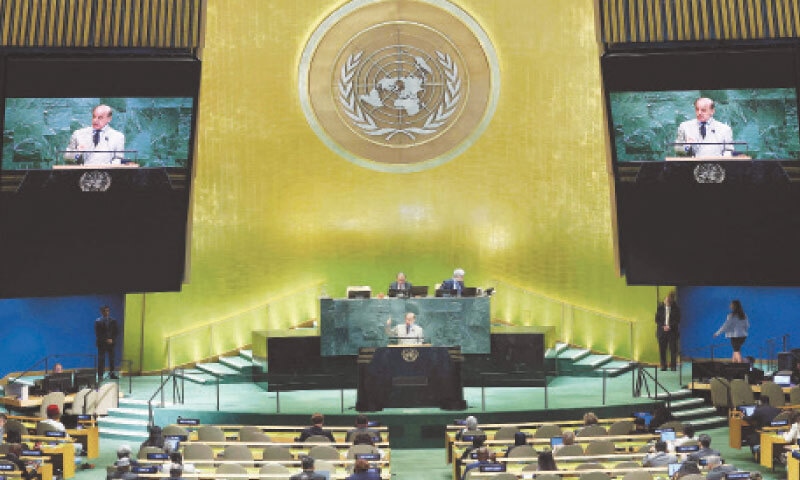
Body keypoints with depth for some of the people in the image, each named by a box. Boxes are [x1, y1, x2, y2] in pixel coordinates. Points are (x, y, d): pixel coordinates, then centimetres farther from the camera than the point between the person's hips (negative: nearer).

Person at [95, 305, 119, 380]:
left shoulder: (113, 321, 7)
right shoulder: (98, 321, -1)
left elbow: (116, 332, 6)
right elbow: (97, 334, -6)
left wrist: (112, 340, -8)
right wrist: (105, 340, -13)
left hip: (111, 342, 3)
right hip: (102, 343, -3)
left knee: (112, 358, 4)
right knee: (101, 359, -3)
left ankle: (112, 374, 13)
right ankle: (100, 375, -1)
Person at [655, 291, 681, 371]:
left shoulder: (676, 308, 2)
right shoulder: (660, 307, 6)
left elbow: (677, 320, 0)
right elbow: (657, 320, 6)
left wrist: (670, 327, -12)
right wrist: (663, 326, -9)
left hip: (672, 331, -1)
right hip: (662, 331, 1)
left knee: (673, 349, -4)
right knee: (662, 349, 0)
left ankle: (673, 366, 3)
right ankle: (663, 366, 6)